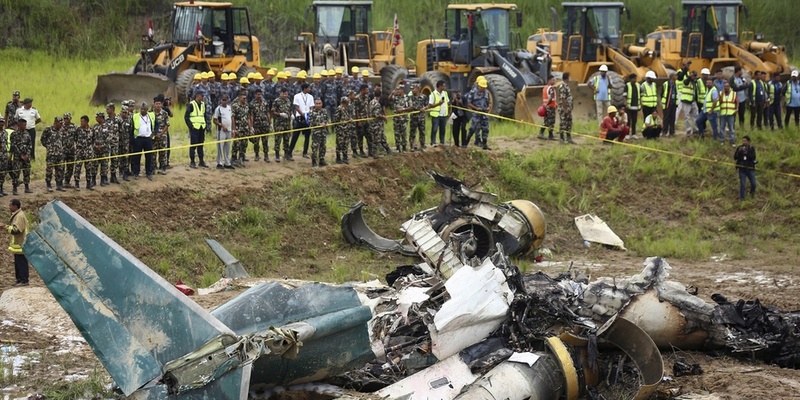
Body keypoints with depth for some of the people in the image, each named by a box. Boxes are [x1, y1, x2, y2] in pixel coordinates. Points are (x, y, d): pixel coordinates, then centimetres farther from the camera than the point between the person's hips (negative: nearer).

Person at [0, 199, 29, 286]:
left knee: (22, 263, -6)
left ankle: (24, 281, -2)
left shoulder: (20, 216, -18)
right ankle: (19, 280, 21)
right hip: (18, 244, 10)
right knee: (18, 263, 15)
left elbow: (16, 230, -23)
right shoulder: (16, 215, 15)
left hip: (21, 245, -10)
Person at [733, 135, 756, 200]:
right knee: (742, 184, -4)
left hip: (750, 168, 1)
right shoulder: (739, 148, 1)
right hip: (742, 168, -1)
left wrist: (746, 153, -25)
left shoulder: (752, 148, 0)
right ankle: (741, 198, 6)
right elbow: (735, 157, -4)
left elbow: (753, 157, -13)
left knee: (753, 183, 4)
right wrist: (739, 152, -19)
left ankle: (752, 193, 34)